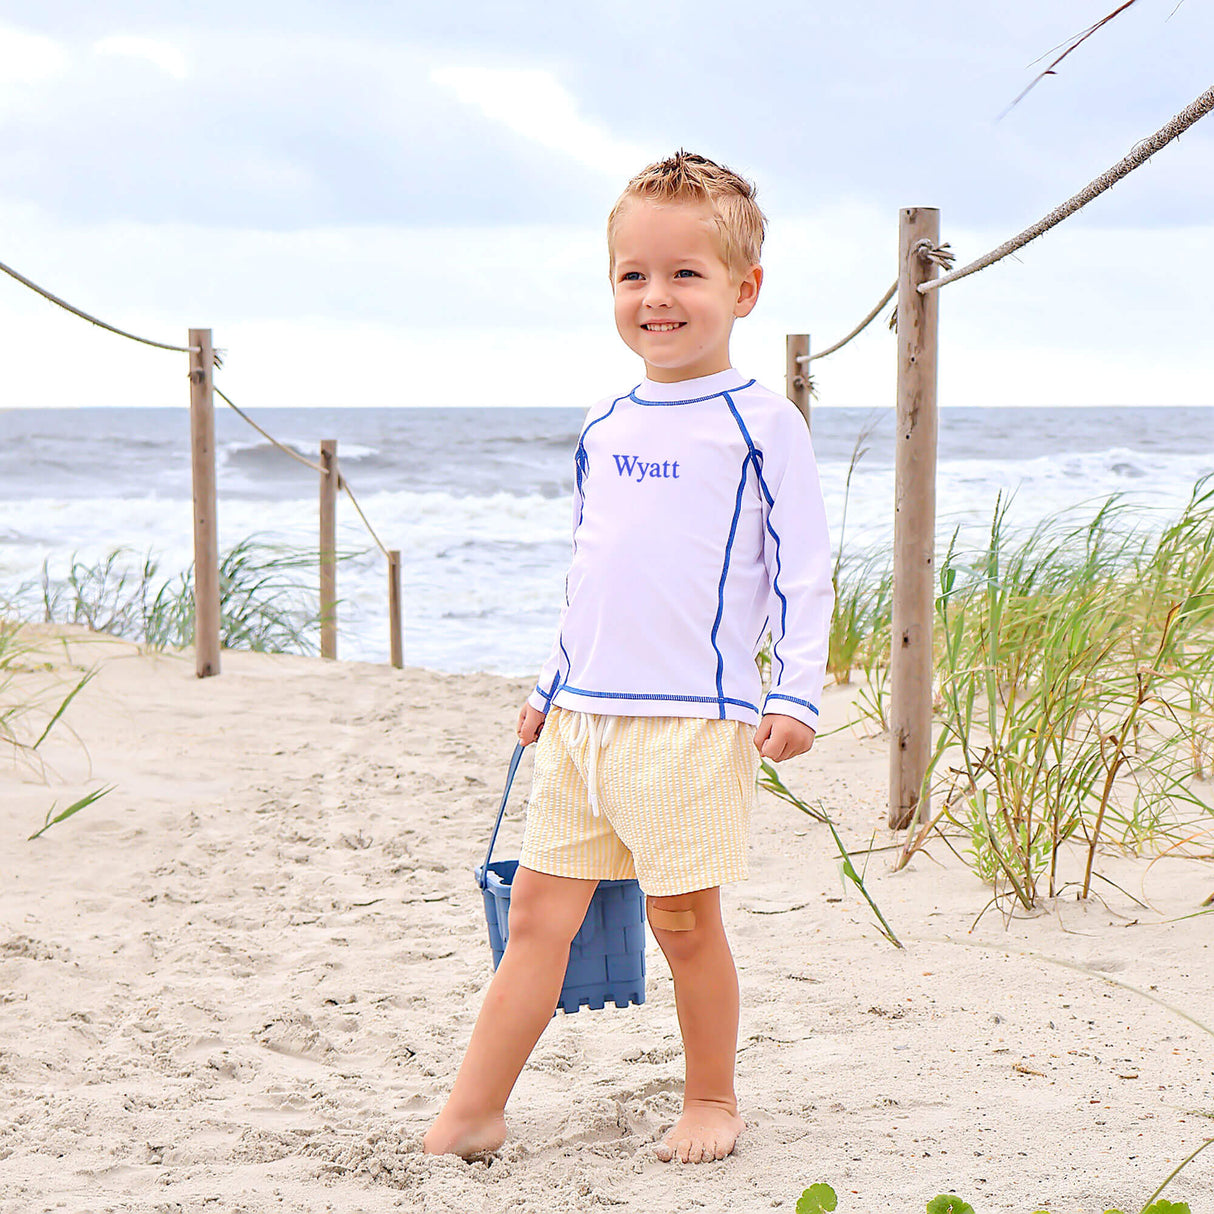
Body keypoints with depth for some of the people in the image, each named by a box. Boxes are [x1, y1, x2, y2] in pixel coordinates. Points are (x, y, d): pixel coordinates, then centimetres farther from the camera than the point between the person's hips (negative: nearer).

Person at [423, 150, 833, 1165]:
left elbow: (803, 569, -5)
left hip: (694, 718, -6)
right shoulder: (604, 427, 14)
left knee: (684, 917, 2)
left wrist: (796, 692, -13)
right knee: (537, 911, 6)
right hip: (584, 713, 6)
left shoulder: (760, 423, -4)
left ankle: (712, 1102, 22)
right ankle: (472, 1116, 10)